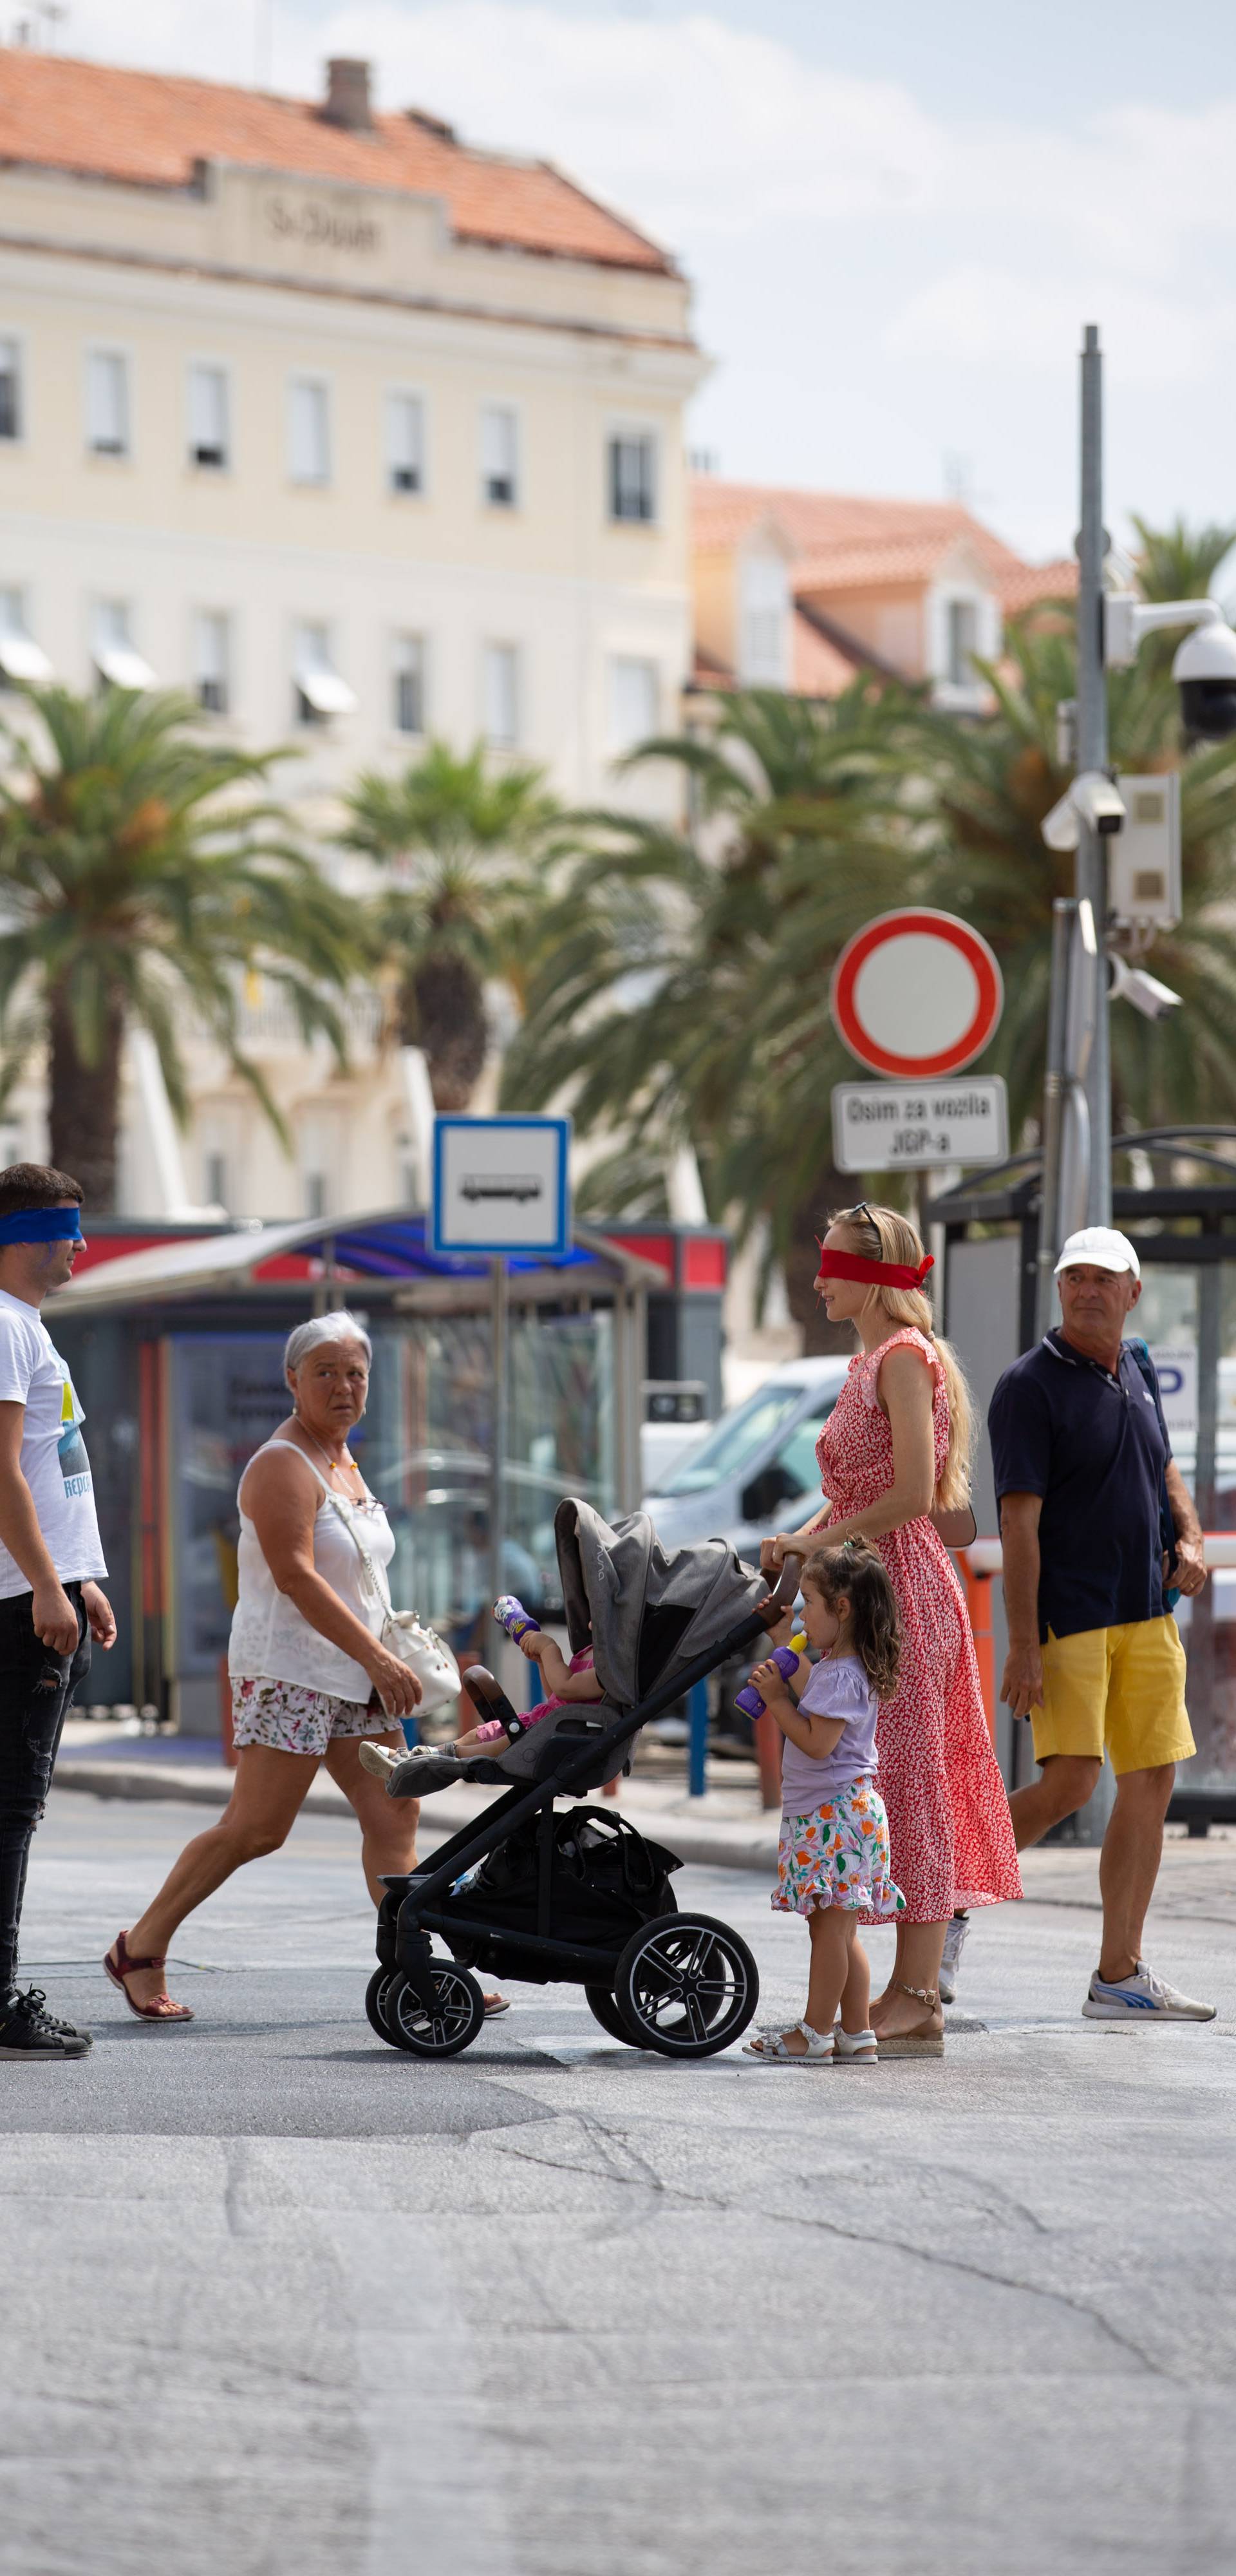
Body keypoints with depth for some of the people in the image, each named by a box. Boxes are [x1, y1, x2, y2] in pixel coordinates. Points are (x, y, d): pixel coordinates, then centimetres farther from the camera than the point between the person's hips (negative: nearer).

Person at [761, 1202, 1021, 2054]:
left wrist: (819, 1542, -14)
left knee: (907, 1784, -7)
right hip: (871, 1589, 10)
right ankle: (913, 1985, 13)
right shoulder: (871, 1363, 17)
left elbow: (913, 1494, -20)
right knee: (897, 1788, 10)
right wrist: (797, 1545, 5)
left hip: (903, 1589, -10)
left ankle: (915, 1996, -4)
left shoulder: (903, 1359, -13)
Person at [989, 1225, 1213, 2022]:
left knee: (1151, 1784, 4)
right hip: (1066, 1618, -7)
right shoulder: (1032, 1385, -9)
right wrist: (1023, 1646, -19)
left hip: (1146, 1617, 7)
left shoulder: (1138, 1372, 12)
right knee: (1068, 1784, -17)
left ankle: (1120, 1975, 9)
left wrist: (1190, 1538, 7)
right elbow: (1018, 1522, -14)